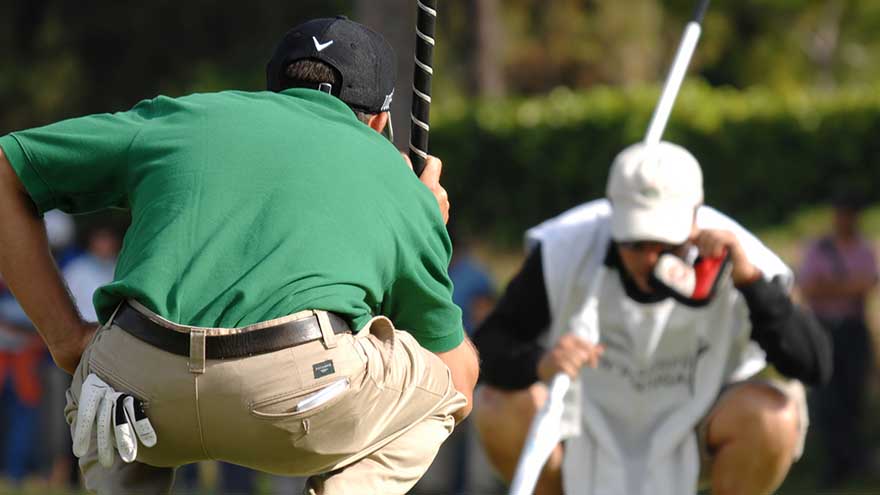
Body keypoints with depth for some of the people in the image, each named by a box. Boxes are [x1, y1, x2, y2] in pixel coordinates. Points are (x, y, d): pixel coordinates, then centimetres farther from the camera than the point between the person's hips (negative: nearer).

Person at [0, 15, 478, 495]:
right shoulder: (405, 188, 26)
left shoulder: (186, 115, 27)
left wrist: (65, 337, 25)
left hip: (150, 400, 1)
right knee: (436, 384, 31)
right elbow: (458, 385, 36)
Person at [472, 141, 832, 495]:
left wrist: (749, 280, -44)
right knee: (501, 403, -27)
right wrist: (538, 364, -44)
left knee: (772, 415, -30)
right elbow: (488, 344, -20)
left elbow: (814, 367, -33)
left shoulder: (737, 263, -24)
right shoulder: (565, 252, -22)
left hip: (692, 439, -1)